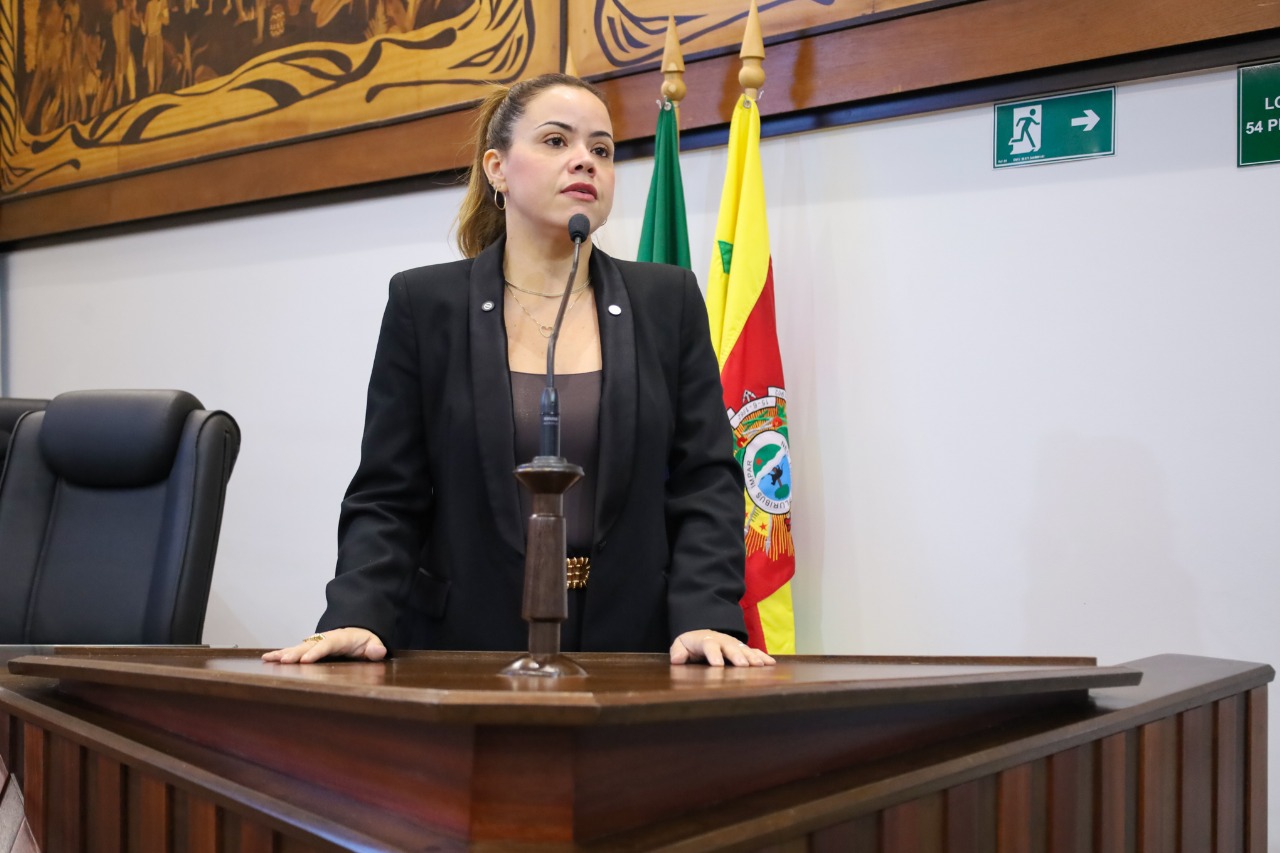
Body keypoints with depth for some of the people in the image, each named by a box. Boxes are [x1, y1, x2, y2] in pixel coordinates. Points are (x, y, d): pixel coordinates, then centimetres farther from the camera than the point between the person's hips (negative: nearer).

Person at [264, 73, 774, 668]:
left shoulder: (669, 302, 6)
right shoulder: (425, 305, 2)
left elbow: (706, 482, 0)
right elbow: (388, 496, 0)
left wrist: (706, 617, -14)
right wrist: (357, 617, -16)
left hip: (632, 651, 1)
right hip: (464, 650, -1)